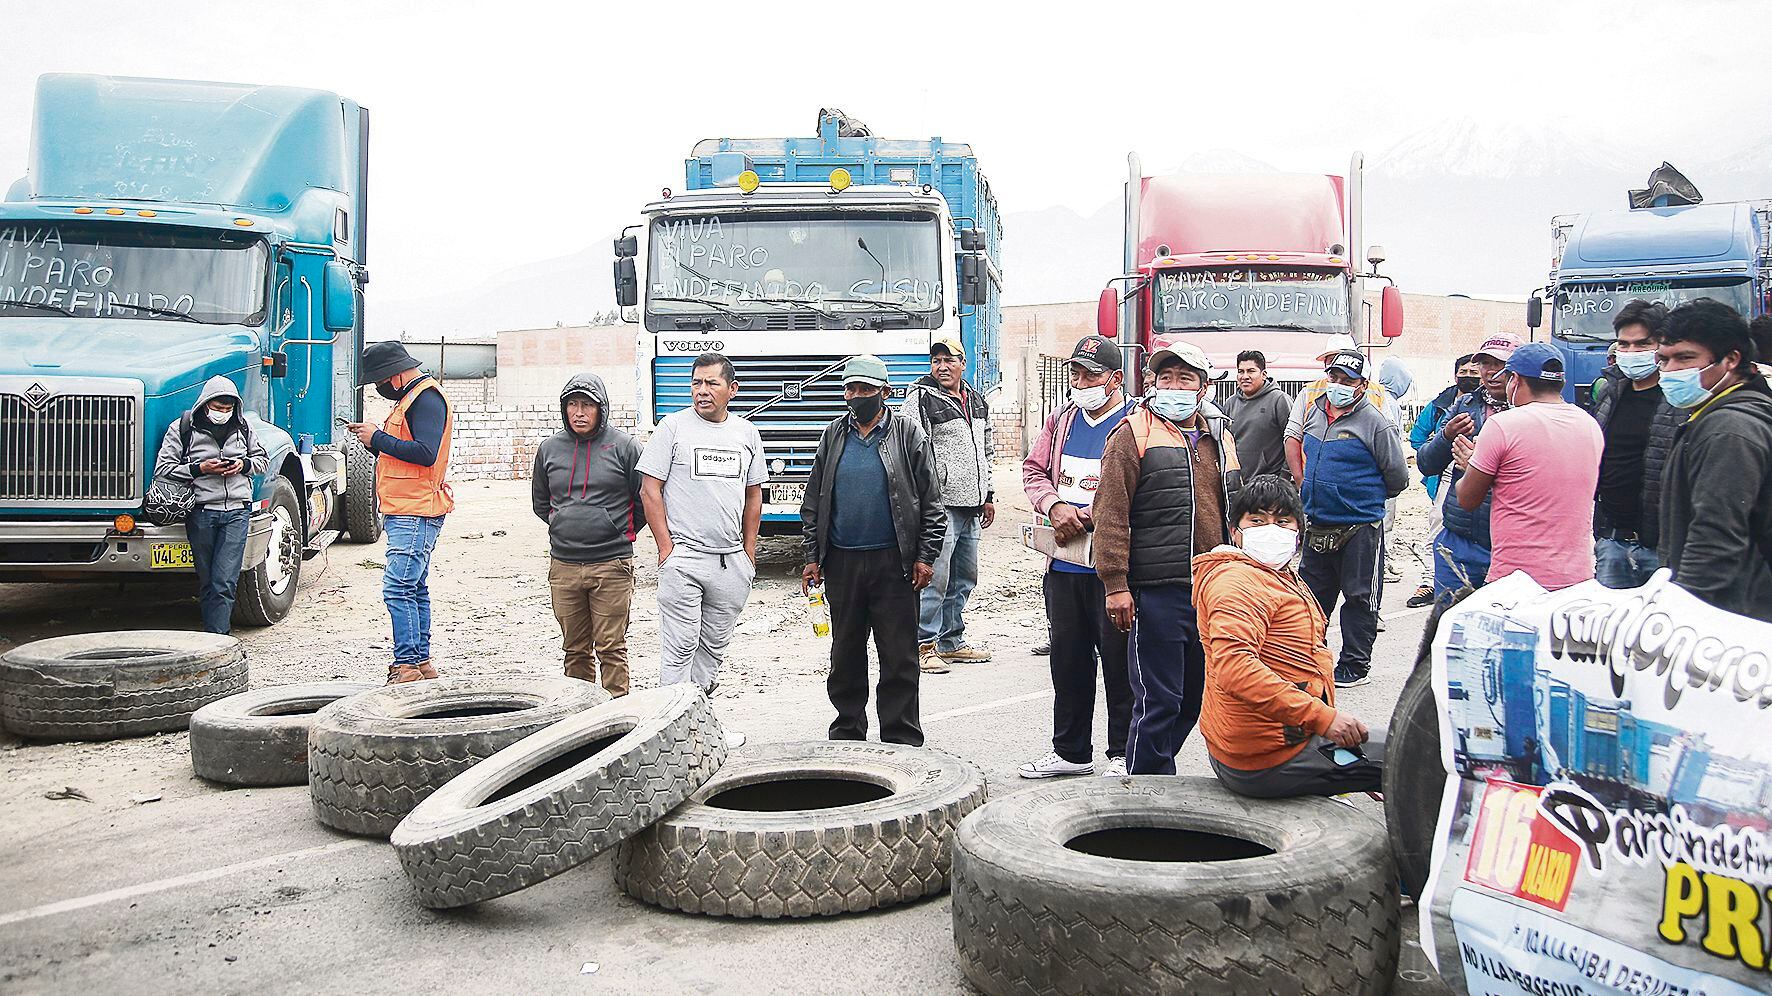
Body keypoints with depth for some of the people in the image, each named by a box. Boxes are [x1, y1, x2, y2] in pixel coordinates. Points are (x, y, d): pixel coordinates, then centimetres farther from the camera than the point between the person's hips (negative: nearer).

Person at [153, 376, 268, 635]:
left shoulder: (243, 428, 10)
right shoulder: (182, 429, 1)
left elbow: (262, 460, 22)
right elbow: (163, 469, -1)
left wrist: (243, 465, 0)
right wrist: (200, 469, -13)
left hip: (237, 511, 1)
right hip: (201, 512, -1)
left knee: (225, 581, -10)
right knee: (207, 581, 6)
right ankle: (220, 630, 16)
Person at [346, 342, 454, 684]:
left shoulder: (426, 398, -12)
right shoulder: (413, 398, 21)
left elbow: (425, 453, -25)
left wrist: (378, 438, -16)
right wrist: (371, 439, 9)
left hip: (415, 514, -11)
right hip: (407, 513, 11)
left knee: (398, 587, -14)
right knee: (415, 588, 13)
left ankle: (407, 665, -13)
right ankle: (421, 662, 19)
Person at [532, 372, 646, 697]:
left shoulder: (624, 446, -3)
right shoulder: (550, 448, 9)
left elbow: (645, 499, 4)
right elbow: (540, 502, 23)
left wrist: (622, 532, 4)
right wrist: (564, 525, 14)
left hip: (612, 564, -4)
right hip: (563, 565, 4)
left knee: (611, 646, -2)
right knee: (575, 648, 11)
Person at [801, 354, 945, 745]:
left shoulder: (908, 433, 1)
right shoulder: (834, 435, 10)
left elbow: (931, 503, 0)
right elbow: (813, 502, 12)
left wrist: (925, 557, -6)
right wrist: (812, 557, 6)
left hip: (894, 563, -3)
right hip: (842, 563, 3)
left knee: (899, 658, 1)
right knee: (845, 655, 11)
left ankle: (901, 741, 8)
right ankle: (847, 734, 23)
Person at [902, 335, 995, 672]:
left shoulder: (977, 402, 17)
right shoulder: (921, 399, -6)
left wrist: (987, 496, 23)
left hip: (970, 508, 8)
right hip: (939, 505, -8)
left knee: (964, 578, 13)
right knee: (935, 578, -9)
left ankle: (951, 641, 23)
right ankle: (924, 646, -1)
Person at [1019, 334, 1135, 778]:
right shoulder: (1061, 420, 13)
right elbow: (1033, 470, 14)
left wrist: (1087, 517, -17)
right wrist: (1055, 506, -6)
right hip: (1064, 563, 7)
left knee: (1119, 662, 2)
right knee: (1067, 660, 15)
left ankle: (1124, 754, 15)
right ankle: (1070, 750, 28)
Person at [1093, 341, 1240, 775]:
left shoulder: (1219, 438, 16)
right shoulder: (1133, 433, -3)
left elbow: (1232, 512, 25)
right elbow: (1111, 514, -9)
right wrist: (1115, 585, -15)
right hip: (1158, 591, -7)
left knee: (1194, 696, 13)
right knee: (1158, 701, -4)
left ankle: (1150, 770, 28)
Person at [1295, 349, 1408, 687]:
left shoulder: (1375, 423, -12)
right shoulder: (1314, 412, 7)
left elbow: (1398, 476, -5)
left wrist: (1367, 498, 7)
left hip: (1360, 528, -6)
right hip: (1316, 525, 6)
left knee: (1360, 599, 5)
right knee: (1311, 595, 14)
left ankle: (1354, 666, 15)